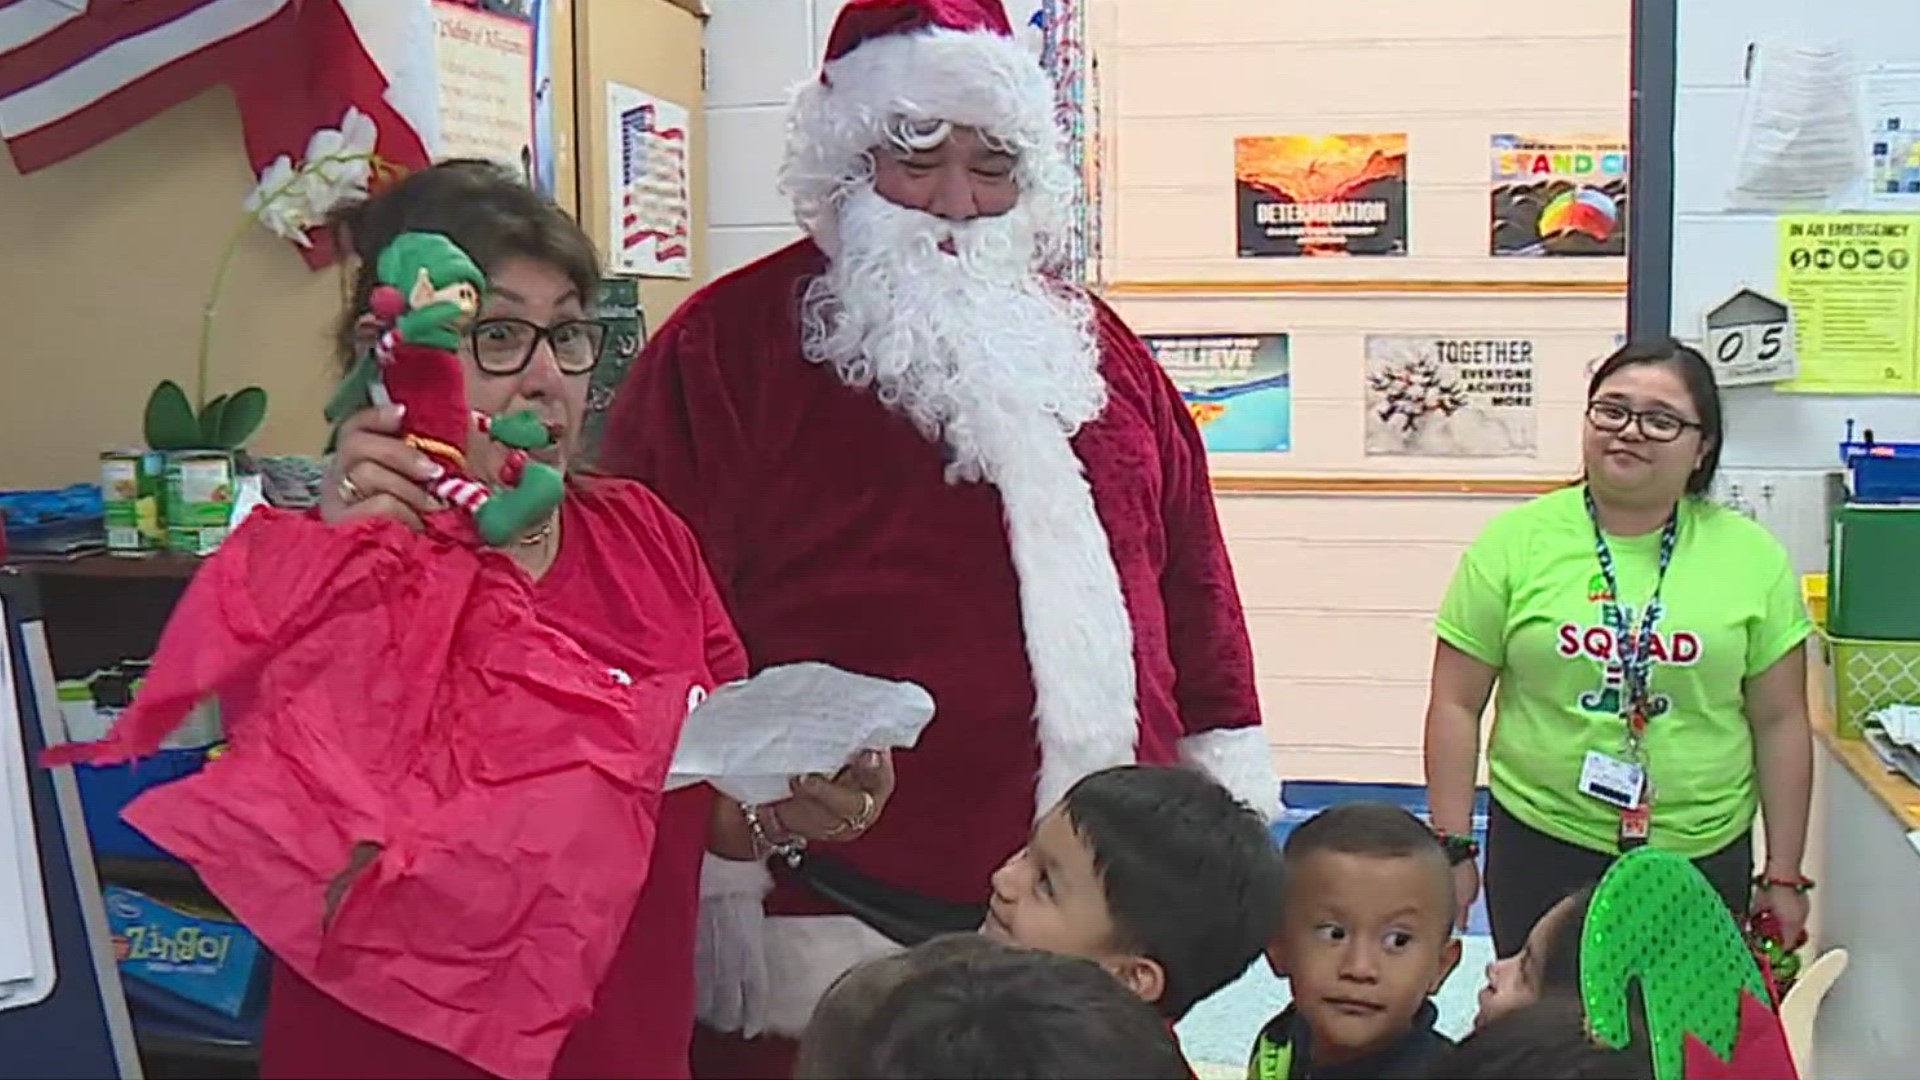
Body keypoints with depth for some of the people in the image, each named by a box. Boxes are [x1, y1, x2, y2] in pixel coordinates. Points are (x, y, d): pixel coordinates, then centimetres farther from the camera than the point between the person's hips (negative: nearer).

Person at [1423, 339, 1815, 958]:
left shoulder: (1754, 558, 1)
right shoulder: (1514, 542, -3)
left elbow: (1779, 722, 5)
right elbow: (1456, 705, -1)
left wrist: (1784, 876, 6)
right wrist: (1453, 850, -2)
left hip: (1704, 859, 1)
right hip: (1541, 853, -1)